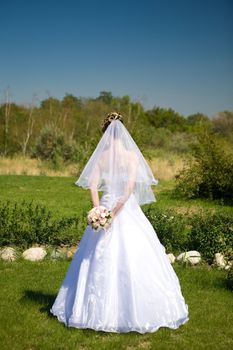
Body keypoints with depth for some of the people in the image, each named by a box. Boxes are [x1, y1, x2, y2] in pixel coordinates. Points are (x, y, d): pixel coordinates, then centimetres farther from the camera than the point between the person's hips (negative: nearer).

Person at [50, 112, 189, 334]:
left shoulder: (101, 155, 2)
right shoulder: (132, 154, -5)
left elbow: (93, 186, -6)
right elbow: (131, 185, -17)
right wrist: (117, 211, -15)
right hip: (128, 211, -3)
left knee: (100, 262, 10)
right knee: (134, 259, 2)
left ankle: (102, 310, 17)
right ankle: (136, 310, 5)